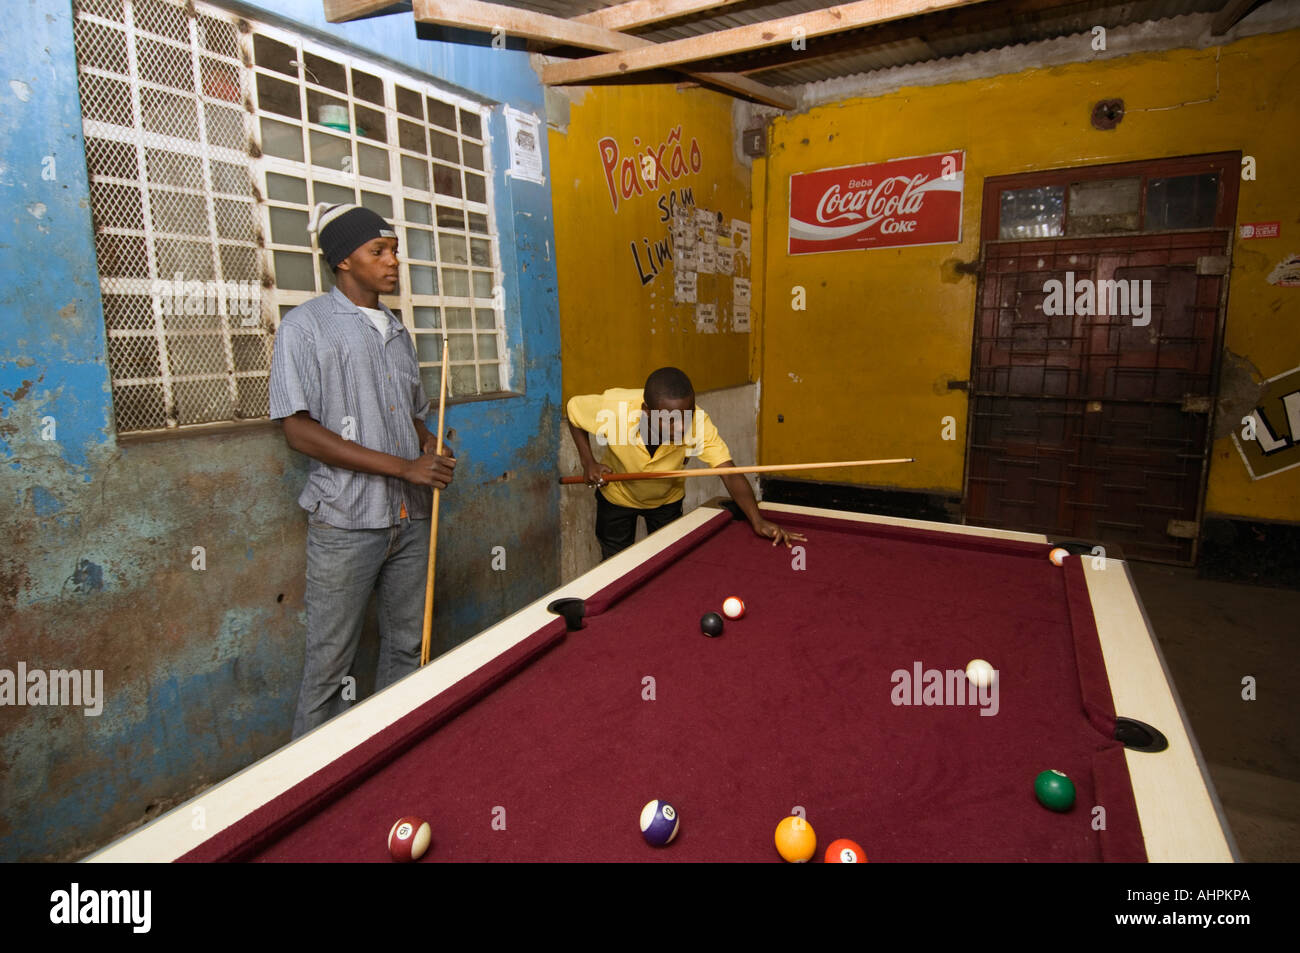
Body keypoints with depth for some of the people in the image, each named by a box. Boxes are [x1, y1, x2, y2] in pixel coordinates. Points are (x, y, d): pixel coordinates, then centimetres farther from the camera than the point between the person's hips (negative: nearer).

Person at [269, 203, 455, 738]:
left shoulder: (397, 332, 15)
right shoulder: (305, 326, -5)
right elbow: (298, 429, -13)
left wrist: (432, 450, 1)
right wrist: (403, 467, -17)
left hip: (411, 518, 6)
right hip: (346, 521, -6)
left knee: (408, 648, 14)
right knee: (330, 664, 4)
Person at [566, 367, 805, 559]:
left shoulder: (698, 424, -37)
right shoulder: (613, 408, -38)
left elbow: (730, 474, -41)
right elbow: (573, 408, -17)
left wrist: (758, 521, -56)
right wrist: (588, 462, -24)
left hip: (667, 500, 1)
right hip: (617, 495, -1)